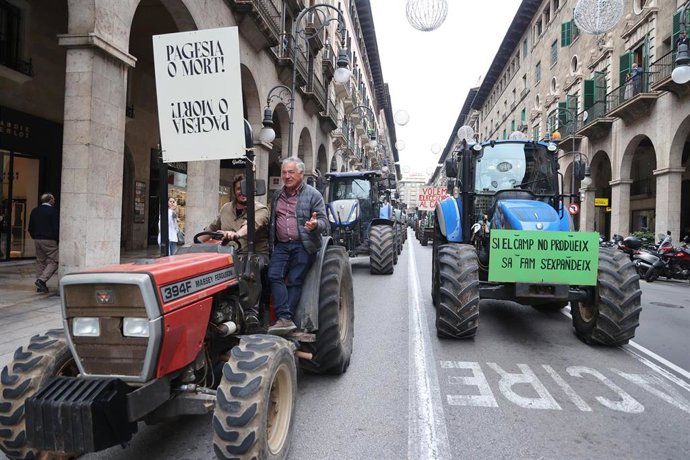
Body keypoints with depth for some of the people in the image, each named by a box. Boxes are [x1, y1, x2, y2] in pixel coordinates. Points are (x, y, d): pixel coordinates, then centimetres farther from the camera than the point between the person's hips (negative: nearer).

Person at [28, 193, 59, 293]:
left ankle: (40, 286, 13)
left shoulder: (34, 211, 12)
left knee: (40, 261, 12)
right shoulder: (53, 211, -9)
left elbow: (30, 228, 14)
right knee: (53, 261, -3)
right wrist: (57, 239, -3)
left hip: (37, 240, 7)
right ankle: (42, 279, -18)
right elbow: (56, 227, -13)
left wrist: (35, 238, 22)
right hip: (49, 240, -7)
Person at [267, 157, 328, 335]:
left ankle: (284, 319, -4)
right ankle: (285, 318, -17)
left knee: (295, 281, -7)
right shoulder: (277, 195, 16)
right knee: (274, 275, -14)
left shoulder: (313, 195, -1)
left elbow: (324, 222, -5)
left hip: (303, 246, -4)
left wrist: (315, 225, -28)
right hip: (281, 245, 4)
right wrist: (271, 243, 15)